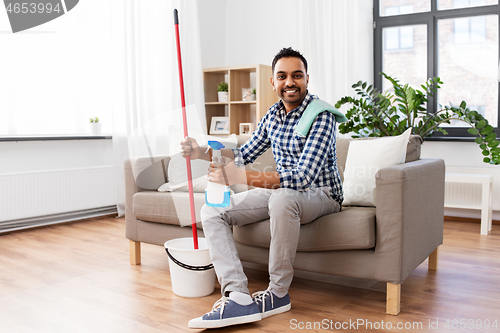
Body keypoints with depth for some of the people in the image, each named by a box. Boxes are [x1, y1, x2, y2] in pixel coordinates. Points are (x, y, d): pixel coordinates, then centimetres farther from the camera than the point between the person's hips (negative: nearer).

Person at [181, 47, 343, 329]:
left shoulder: (321, 115, -20)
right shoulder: (274, 114, 4)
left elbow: (303, 177, -32)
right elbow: (245, 154, 15)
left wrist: (240, 177, -37)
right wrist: (203, 153, -2)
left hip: (321, 195, -7)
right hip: (282, 192, 7)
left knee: (282, 198, -42)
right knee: (212, 211, -6)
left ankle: (278, 293, -22)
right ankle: (239, 298, -22)